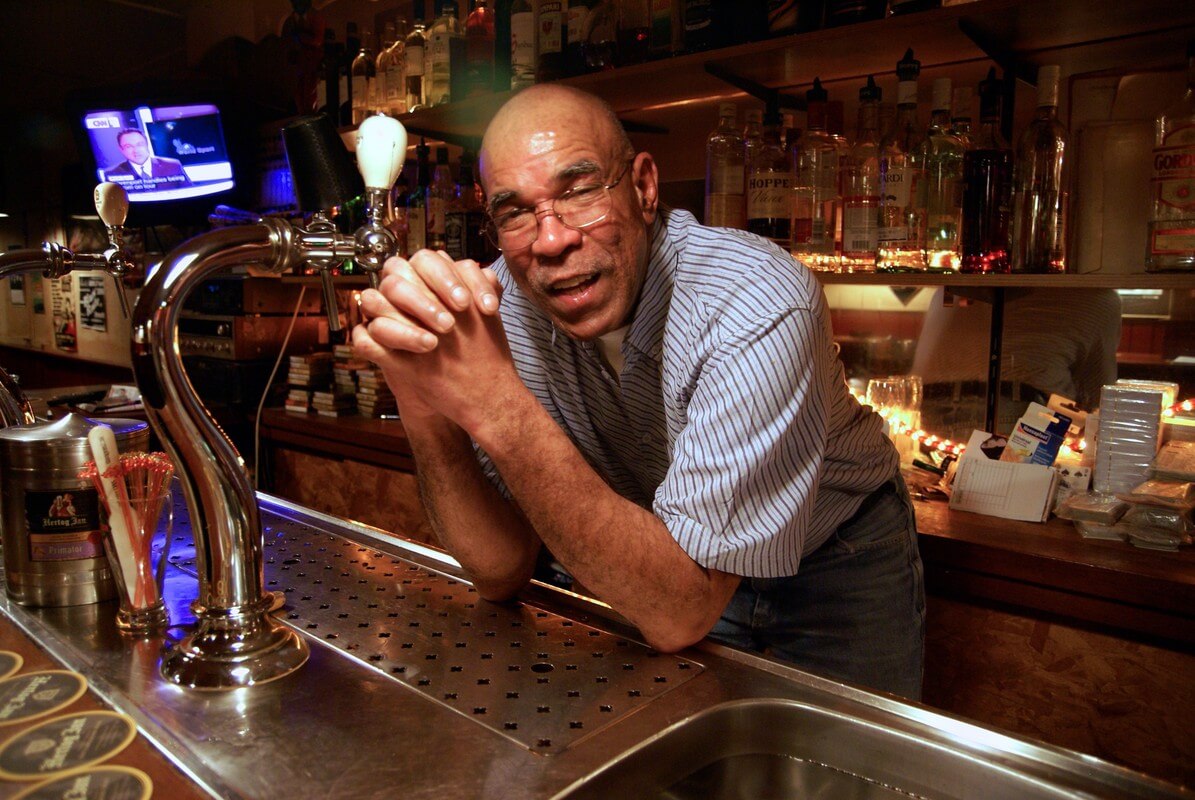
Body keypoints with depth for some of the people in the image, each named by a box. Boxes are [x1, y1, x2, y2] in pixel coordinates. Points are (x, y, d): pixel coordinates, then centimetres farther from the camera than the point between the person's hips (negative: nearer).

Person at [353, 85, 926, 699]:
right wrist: (428, 411, -34)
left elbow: (679, 612, -35)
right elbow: (502, 573, -17)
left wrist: (497, 405, -43)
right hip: (657, 562, 2)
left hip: (833, 564, -1)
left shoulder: (759, 306, -31)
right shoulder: (501, 303, -17)